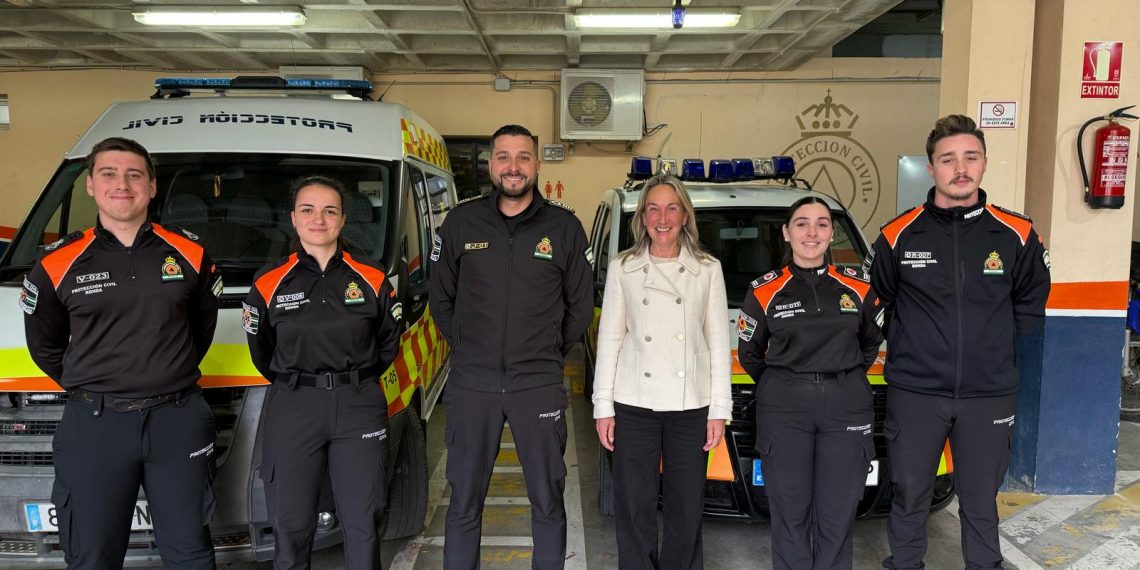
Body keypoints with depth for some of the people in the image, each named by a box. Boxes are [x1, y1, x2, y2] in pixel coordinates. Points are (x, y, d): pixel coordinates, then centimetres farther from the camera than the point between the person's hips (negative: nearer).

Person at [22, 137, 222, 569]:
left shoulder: (189, 253, 1)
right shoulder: (58, 263, -2)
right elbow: (43, 345, 11)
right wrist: (88, 387, 7)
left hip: (178, 418, 1)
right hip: (94, 424, 0)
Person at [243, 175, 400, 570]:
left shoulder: (372, 279, 2)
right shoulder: (270, 282, 1)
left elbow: (388, 343, 11)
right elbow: (260, 351, 11)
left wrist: (355, 381, 10)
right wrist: (296, 386, 12)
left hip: (360, 407, 0)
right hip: (292, 409, 0)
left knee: (364, 522, 6)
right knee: (291, 526, 7)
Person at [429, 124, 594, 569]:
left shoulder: (564, 227, 0)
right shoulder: (460, 223, 2)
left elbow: (581, 307, 8)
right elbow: (441, 299, 11)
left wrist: (550, 353, 8)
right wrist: (468, 348, 7)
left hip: (539, 387, 0)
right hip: (471, 386, 1)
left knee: (547, 502, 11)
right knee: (464, 503, 11)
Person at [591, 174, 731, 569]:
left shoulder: (708, 269, 6)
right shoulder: (622, 268, 5)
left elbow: (718, 343, 5)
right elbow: (609, 340, 5)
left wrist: (720, 409, 1)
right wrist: (603, 406, 1)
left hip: (690, 404, 0)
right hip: (634, 404, 0)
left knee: (686, 509, 7)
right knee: (634, 509, 5)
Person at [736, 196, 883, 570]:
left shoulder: (858, 289, 5)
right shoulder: (765, 292, 0)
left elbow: (871, 343, 19)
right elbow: (749, 353, 10)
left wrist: (845, 381, 12)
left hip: (846, 407, 1)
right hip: (783, 409, -1)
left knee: (837, 515, 6)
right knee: (790, 514, 5)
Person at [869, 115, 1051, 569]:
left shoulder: (1016, 236, -2)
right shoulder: (898, 235, -4)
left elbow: (1030, 305, 12)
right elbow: (879, 299, 10)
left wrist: (996, 348, 6)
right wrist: (910, 347, 6)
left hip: (990, 395, 1)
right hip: (914, 392, 0)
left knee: (980, 499, 14)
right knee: (909, 496, 11)